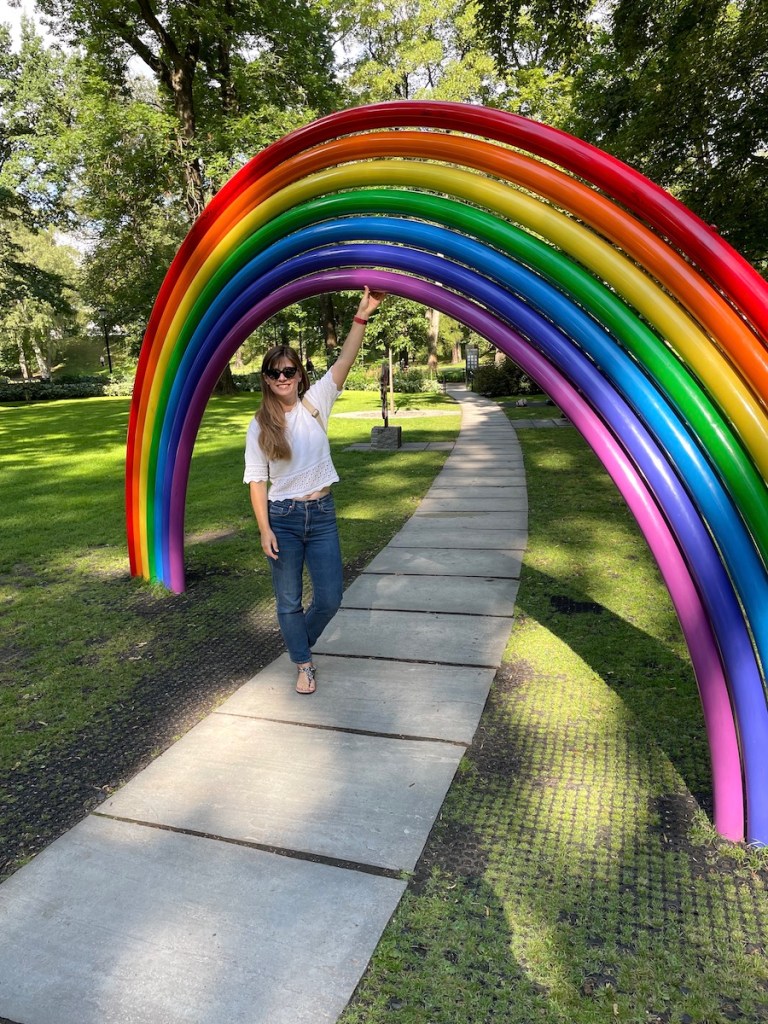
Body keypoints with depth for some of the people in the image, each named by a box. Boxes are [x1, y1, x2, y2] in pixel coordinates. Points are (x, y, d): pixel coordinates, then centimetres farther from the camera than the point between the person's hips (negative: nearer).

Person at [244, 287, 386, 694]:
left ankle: (299, 640, 35)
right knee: (289, 601, 8)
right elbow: (257, 480, -3)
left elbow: (344, 362, -11)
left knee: (329, 599, 5)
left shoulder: (315, 403, 0)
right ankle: (304, 664, 29)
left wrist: (362, 316, -21)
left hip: (322, 514, 1)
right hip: (283, 517, -1)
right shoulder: (260, 425, -2)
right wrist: (264, 529, -10)